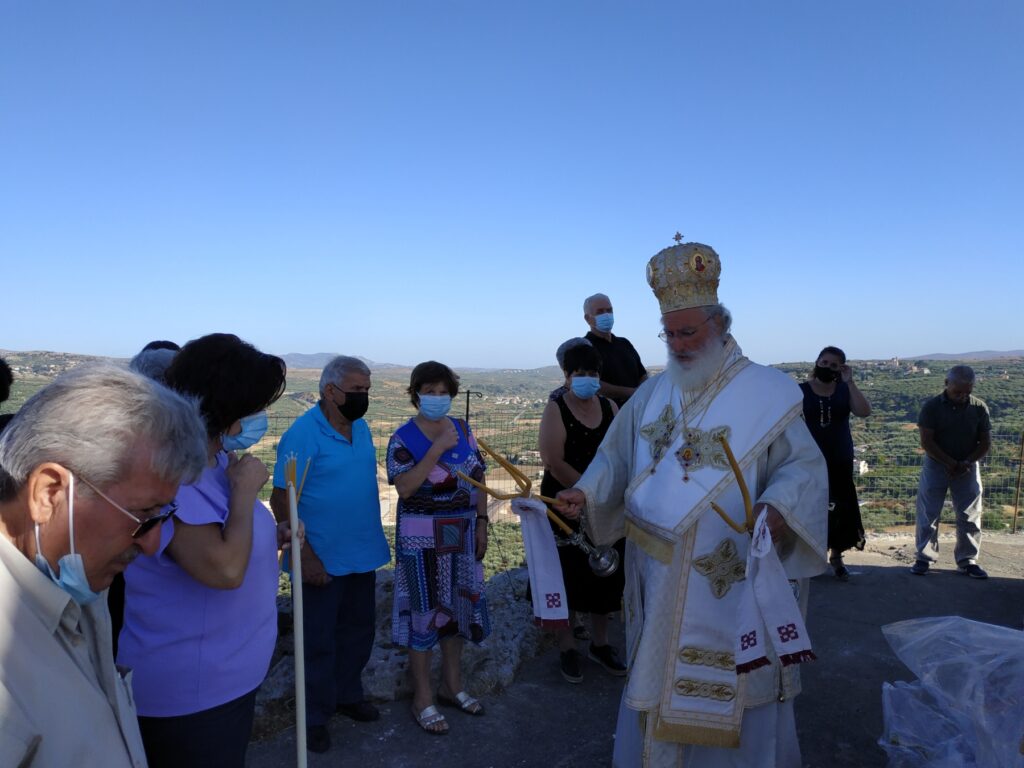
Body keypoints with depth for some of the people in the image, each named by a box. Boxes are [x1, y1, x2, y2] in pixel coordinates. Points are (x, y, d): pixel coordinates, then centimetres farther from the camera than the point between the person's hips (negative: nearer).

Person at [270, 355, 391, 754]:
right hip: (323, 560, -7)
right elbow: (281, 500, -18)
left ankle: (347, 695, 39)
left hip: (362, 555, 7)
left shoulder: (361, 428, 3)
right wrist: (306, 556, -19)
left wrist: (376, 540, 10)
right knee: (319, 640, 9)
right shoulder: (303, 434, -18)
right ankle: (315, 716, 27)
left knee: (358, 630, 19)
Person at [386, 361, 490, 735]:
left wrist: (481, 522, 4)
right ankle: (423, 699, 21)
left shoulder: (462, 429, 4)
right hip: (422, 537, -5)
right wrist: (437, 449, -27)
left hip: (462, 534, 5)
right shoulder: (404, 438, -11)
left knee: (459, 606, 15)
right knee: (425, 611, 5)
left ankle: (452, 685, 34)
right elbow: (404, 487, -23)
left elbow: (478, 479, 9)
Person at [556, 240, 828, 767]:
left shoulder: (765, 393, -7)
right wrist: (586, 492, -6)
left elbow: (804, 465, -7)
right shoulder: (651, 395, 8)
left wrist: (777, 507, -27)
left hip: (731, 582, -4)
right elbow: (616, 458, 12)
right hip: (659, 580, 5)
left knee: (730, 693, 9)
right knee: (657, 680, 17)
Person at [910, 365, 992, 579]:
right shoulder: (932, 407, -11)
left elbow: (986, 442, -2)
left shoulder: (979, 408, -5)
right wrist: (950, 463, -18)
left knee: (970, 517, 6)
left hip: (968, 468, 2)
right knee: (928, 515, 1)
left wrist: (966, 463, -16)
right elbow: (926, 442, -13)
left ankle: (968, 560, 18)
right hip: (936, 466, -2)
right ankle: (924, 557, 12)